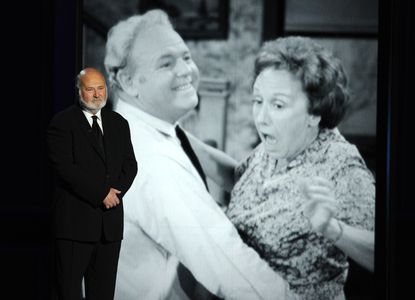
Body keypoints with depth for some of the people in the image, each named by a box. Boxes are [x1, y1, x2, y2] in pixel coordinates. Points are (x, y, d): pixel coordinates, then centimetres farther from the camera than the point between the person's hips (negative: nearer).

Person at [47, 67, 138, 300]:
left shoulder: (119, 123, 14)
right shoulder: (62, 123, -3)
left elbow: (130, 165, 10)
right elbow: (65, 167, -13)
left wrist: (115, 192, -9)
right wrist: (101, 193, -15)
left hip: (110, 220, 5)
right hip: (75, 220, -5)